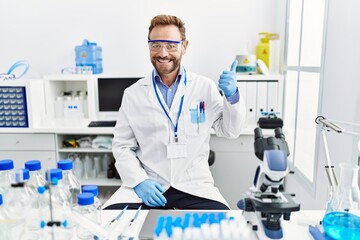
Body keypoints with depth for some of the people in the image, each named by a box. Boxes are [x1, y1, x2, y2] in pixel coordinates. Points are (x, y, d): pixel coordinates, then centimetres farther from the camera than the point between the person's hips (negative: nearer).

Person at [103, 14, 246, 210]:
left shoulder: (205, 87, 3)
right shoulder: (133, 94, 4)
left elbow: (229, 131, 8)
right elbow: (122, 146, 5)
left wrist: (232, 96, -10)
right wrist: (139, 181, -11)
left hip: (194, 186, 1)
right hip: (146, 185, 0)